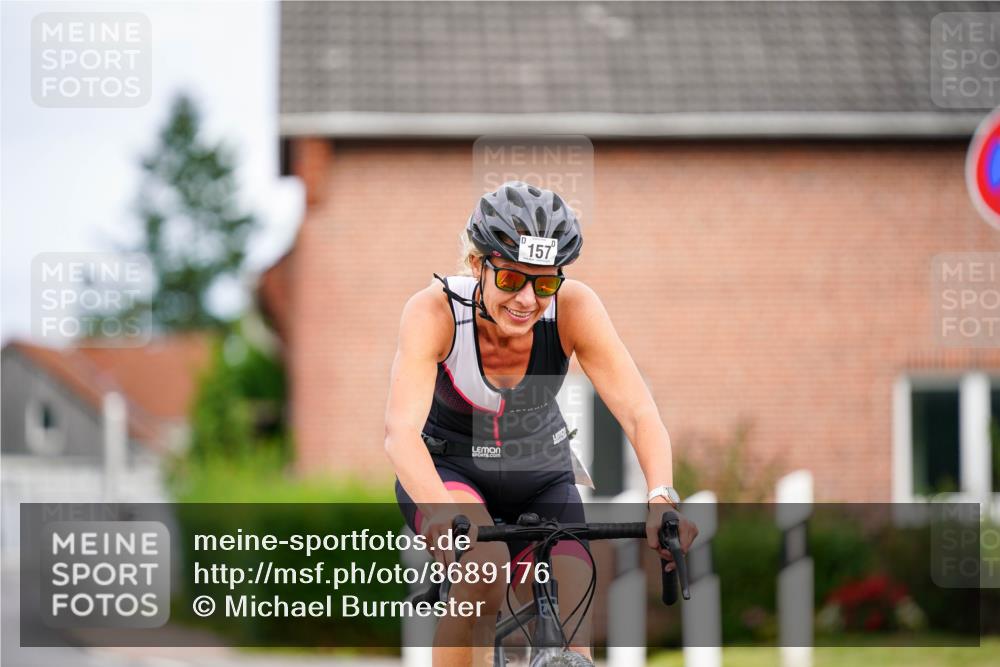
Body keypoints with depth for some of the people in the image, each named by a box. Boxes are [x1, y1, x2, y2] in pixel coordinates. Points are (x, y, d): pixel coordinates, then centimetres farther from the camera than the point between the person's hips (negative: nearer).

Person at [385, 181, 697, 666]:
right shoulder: (436, 311, -28)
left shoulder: (574, 308, -23)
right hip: (448, 472, -2)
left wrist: (662, 496, -48)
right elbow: (401, 429, -40)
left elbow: (639, 412, -30)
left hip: (540, 478, 2)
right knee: (485, 564, -33)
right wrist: (443, 512, -58)